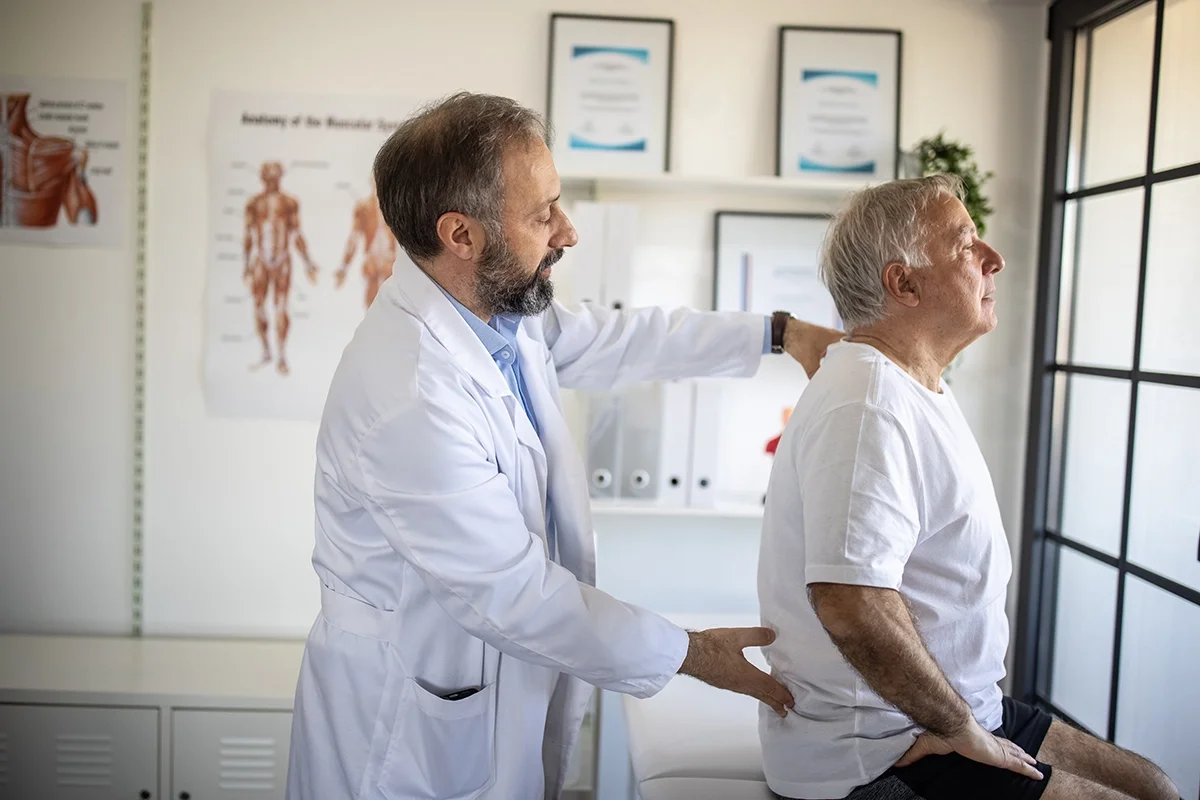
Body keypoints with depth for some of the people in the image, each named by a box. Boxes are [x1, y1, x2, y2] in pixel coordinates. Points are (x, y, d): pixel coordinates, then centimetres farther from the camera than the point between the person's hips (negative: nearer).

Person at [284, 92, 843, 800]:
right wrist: (690, 654, -17)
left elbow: (608, 337, 13)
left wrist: (775, 331, 14)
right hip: (413, 717, -8)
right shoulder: (409, 400, -32)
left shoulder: (495, 307, -5)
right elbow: (512, 595, -27)